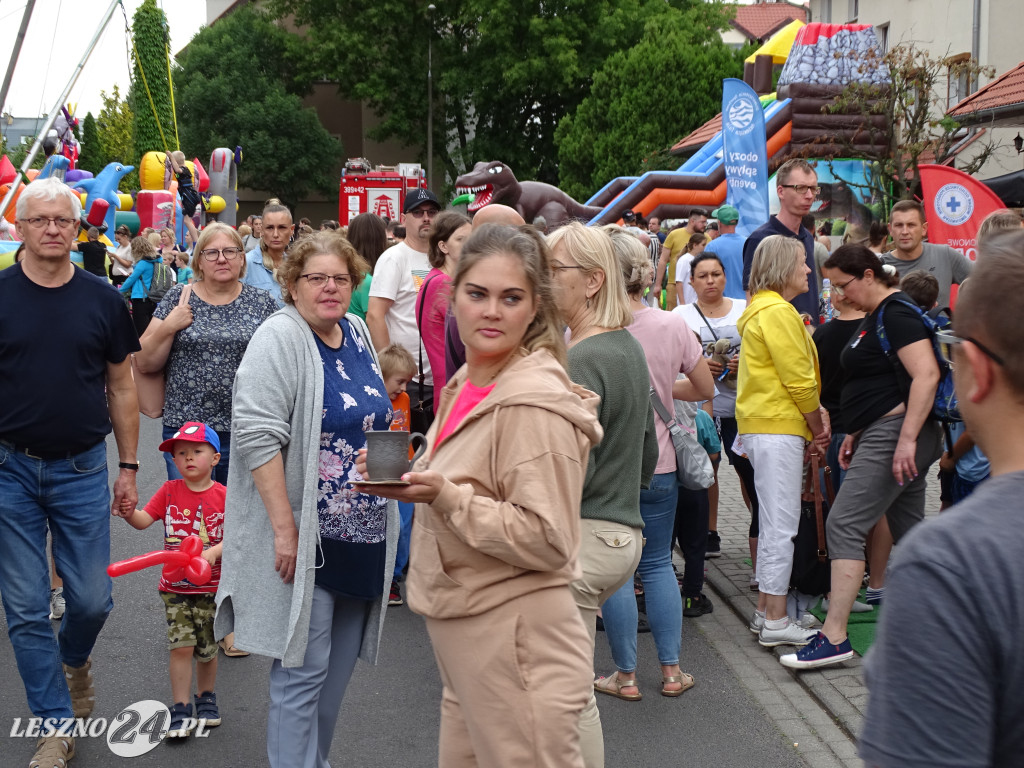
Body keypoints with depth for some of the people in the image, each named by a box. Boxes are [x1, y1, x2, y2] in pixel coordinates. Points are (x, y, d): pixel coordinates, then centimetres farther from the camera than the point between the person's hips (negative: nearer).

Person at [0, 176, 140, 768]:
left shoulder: (102, 299, 2)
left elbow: (122, 387, 8)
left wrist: (129, 467, 6)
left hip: (81, 470, 1)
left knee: (92, 598, 5)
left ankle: (74, 657, 39)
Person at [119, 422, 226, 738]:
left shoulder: (223, 496, -7)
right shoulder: (169, 491, -1)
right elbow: (142, 521, -8)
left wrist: (213, 552, -28)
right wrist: (126, 510, -28)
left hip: (210, 586, 0)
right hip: (175, 586, 0)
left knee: (207, 649, 11)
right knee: (181, 646, -7)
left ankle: (206, 698, 34)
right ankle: (181, 710, 4)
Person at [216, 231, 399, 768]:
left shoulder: (357, 334, 10)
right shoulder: (280, 338, -13)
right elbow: (258, 435, -21)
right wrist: (284, 528, -24)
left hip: (363, 537, 8)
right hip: (306, 538, -8)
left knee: (340, 664, 15)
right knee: (303, 668, -4)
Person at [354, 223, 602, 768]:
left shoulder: (536, 405, -19)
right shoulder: (467, 384, 8)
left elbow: (547, 542, -22)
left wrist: (445, 496, -27)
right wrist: (408, 477, 6)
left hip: (516, 644, -9)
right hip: (460, 636, 9)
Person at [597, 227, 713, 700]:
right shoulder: (672, 325, -4)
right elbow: (705, 389, 6)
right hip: (659, 463, 3)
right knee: (658, 564, 16)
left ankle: (626, 675, 13)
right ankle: (671, 670, 19)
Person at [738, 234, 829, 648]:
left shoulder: (759, 311, 20)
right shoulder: (778, 312, -14)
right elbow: (799, 380, -15)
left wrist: (814, 421, 13)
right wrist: (817, 424, -2)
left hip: (761, 427, 11)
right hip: (778, 427, -11)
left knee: (773, 522, 14)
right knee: (781, 524, -7)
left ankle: (765, 611, 20)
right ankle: (776, 621, -4)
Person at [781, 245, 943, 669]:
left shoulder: (896, 312, -13)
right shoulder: (876, 316, 18)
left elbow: (926, 374, -23)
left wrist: (907, 439, -27)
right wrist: (855, 434, 22)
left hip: (895, 434, -11)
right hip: (884, 435, 11)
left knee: (844, 524, -13)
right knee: (909, 530, 14)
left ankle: (834, 637, -15)